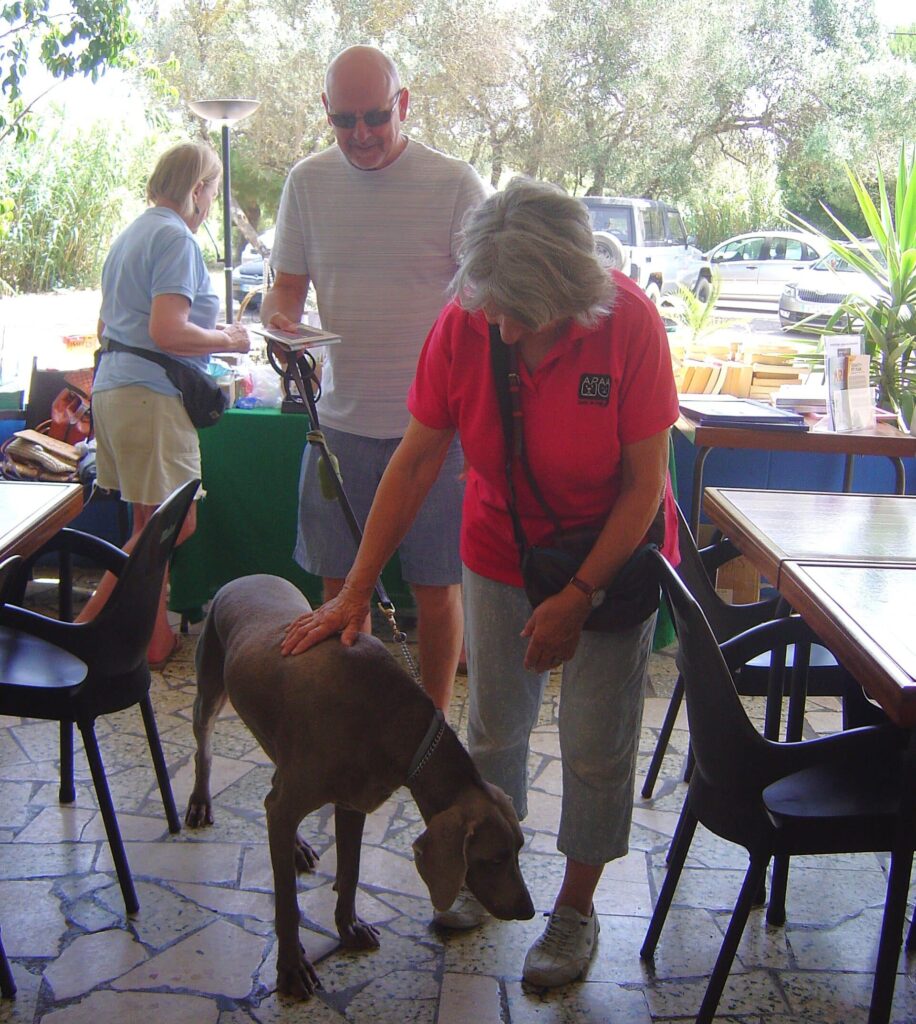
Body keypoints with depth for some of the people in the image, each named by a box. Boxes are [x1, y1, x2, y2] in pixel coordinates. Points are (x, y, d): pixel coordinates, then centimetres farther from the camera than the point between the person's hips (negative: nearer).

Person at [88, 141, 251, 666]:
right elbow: (167, 332, -21)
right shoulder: (176, 238, -10)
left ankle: (155, 638, 19)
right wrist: (227, 339, -5)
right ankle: (90, 627, -4)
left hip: (113, 387, 10)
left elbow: (106, 326, 26)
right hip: (152, 396, -10)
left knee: (155, 525, 13)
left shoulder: (132, 234, 20)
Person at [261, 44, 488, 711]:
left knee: (437, 584, 6)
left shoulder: (455, 182, -6)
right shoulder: (308, 182, 5)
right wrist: (279, 317, -12)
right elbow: (288, 285, 12)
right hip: (342, 418, 3)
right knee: (339, 582, 11)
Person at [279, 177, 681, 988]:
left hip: (613, 551, -2)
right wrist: (355, 592, -14)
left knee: (597, 746, 5)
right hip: (501, 549, 3)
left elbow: (645, 481, -20)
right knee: (495, 723, 13)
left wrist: (579, 595, -23)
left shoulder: (629, 323, -26)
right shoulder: (463, 325, -18)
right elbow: (414, 464, -13)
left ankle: (577, 906, 25)